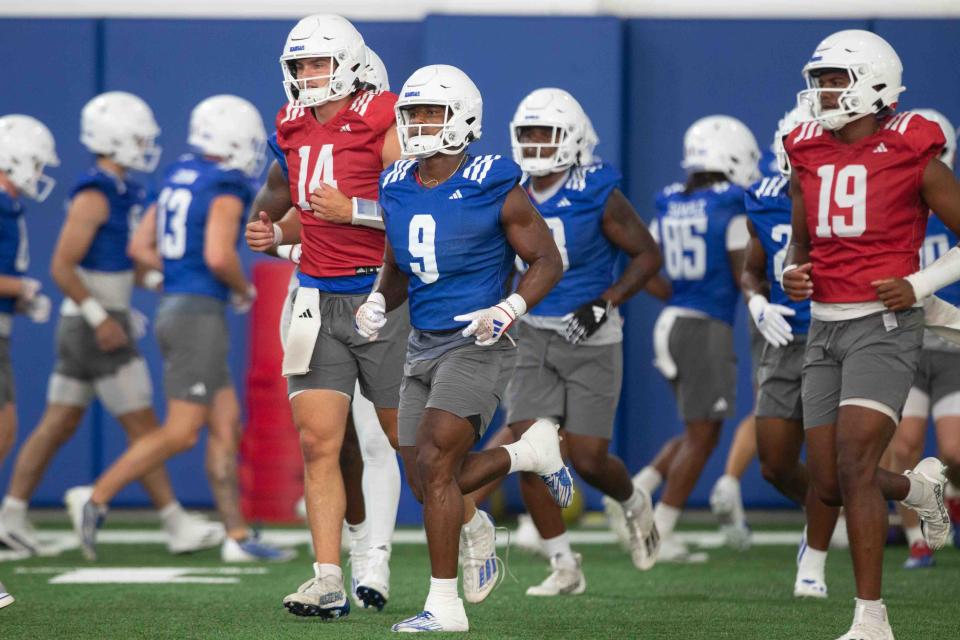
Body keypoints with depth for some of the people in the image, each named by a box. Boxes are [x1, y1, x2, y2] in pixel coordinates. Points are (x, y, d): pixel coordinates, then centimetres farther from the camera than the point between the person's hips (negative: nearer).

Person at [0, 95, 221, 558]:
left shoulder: (120, 192, 13)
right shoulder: (94, 196, -17)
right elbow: (62, 267, -21)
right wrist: (101, 318, -23)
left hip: (85, 326, 10)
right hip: (97, 327, -10)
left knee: (58, 425, 10)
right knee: (143, 427, -4)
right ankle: (177, 525, 1)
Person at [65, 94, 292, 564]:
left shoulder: (177, 178, 14)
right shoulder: (226, 188, -11)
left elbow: (140, 248, 15)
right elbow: (219, 256, -23)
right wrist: (245, 290, -4)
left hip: (174, 308, 9)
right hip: (200, 313, -9)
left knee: (226, 424, 9)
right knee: (181, 432, -7)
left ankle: (237, 536, 9)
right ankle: (96, 498, -7)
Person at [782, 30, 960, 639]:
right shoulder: (810, 155, 9)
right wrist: (793, 274, 1)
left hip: (884, 324, -6)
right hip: (825, 328, 7)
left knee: (854, 462, -18)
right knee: (830, 483, 6)